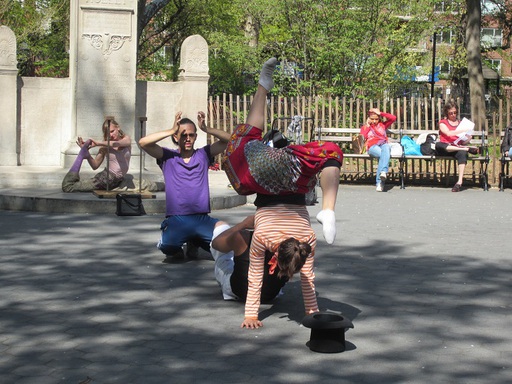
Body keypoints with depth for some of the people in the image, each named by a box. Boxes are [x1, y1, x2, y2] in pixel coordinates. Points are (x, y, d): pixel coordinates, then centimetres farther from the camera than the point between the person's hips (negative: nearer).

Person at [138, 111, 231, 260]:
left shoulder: (203, 154, 13)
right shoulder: (168, 157, 7)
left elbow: (228, 139, 4)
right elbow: (143, 142, -8)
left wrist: (206, 128, -8)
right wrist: (171, 130, -11)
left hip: (202, 219, 3)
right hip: (176, 220, -3)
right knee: (167, 246, -35)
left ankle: (194, 242, 13)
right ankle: (176, 251, 8)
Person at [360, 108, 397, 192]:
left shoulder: (383, 125, 30)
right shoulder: (364, 127, 27)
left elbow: (393, 118, 15)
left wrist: (380, 113, 16)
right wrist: (367, 126, 13)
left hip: (384, 145, 1)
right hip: (372, 147, -1)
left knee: (386, 148, -39)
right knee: (383, 155, -36)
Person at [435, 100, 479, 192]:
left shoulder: (461, 123, 23)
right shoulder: (442, 122, 14)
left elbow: (464, 142, 20)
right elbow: (448, 133, -8)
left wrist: (468, 139, -3)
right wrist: (462, 131, -18)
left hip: (458, 147, 1)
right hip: (445, 148, -1)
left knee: (462, 153, -36)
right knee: (438, 145, -37)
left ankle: (460, 181, -46)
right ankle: (468, 149, -35)